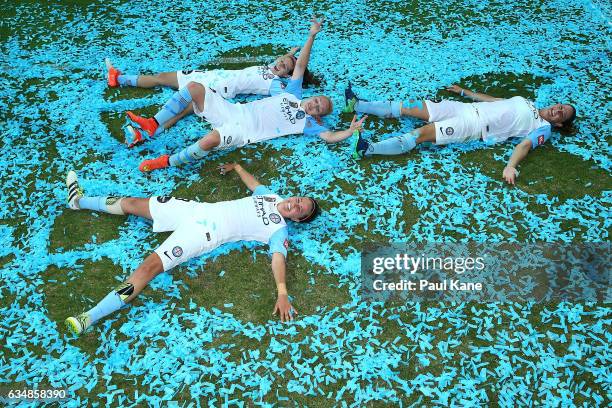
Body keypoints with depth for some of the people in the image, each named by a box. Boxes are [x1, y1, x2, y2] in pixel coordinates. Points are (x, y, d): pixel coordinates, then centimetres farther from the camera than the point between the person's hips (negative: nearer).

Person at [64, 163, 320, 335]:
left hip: (203, 233, -8)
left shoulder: (279, 232, -5)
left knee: (150, 266, -26)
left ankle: (89, 318, -29)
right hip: (195, 209, 8)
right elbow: (252, 182, 35)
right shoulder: (270, 195, 16)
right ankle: (80, 201, 36)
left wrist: (282, 293, -36)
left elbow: (278, 259, -20)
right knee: (131, 203, 12)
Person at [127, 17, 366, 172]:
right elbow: (300, 65, 17)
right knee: (194, 87, -13)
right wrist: (312, 36, 12)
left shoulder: (308, 122, 3)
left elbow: (330, 137, -9)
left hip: (240, 131, -6)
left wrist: (351, 130, -25)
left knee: (211, 139, -39)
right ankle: (152, 125, -7)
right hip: (233, 111, 6)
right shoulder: (294, 93, 17)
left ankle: (169, 162, -16)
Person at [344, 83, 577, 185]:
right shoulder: (526, 103, 24)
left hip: (475, 126, -7)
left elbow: (525, 144, -16)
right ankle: (356, 105, 4)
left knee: (422, 133, -25)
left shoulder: (544, 129, 2)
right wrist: (465, 91, 32)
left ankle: (368, 150, -33)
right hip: (466, 108, 7)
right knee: (411, 107, 0)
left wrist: (511, 166, -35)